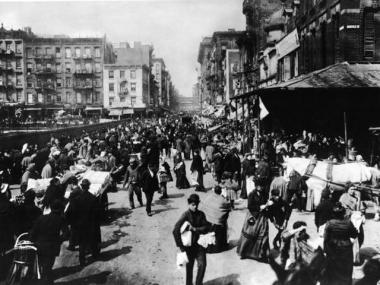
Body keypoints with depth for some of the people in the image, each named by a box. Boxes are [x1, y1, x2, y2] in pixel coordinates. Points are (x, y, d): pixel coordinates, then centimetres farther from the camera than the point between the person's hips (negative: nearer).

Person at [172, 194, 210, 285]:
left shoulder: (201, 214, 1)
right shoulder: (186, 215, -14)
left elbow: (206, 228, -5)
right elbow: (175, 230, -21)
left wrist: (195, 229, -20)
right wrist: (180, 246, -18)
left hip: (199, 244, 3)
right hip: (189, 245, -3)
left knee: (202, 265, -4)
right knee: (189, 267, 10)